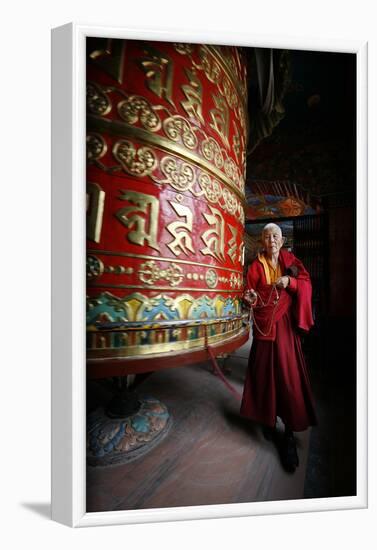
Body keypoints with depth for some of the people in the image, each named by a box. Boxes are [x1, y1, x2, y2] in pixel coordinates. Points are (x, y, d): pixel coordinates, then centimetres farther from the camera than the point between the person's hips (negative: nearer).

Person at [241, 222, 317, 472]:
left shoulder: (291, 260, 6)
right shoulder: (256, 265, 3)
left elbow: (307, 284, 0)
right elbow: (252, 295, -1)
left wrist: (290, 281, -18)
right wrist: (252, 299, -23)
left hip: (286, 323, 0)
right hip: (264, 324, 0)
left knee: (289, 374, -3)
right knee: (265, 372, 5)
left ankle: (290, 435, 5)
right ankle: (268, 417, 27)